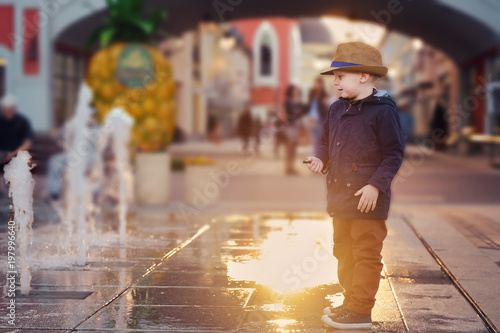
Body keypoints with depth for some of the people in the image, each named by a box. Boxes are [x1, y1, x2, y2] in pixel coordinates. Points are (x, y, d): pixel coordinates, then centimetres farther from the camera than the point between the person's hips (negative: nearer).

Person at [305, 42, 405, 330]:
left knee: (366, 253, -1)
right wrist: (321, 159, 0)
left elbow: (394, 153, -14)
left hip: (367, 198, -9)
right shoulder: (337, 109, 8)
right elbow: (327, 142, 21)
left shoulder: (383, 110, -14)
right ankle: (351, 302, 31)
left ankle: (360, 311, 4)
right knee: (344, 250, 18)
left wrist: (376, 185, -20)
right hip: (340, 196, 9)